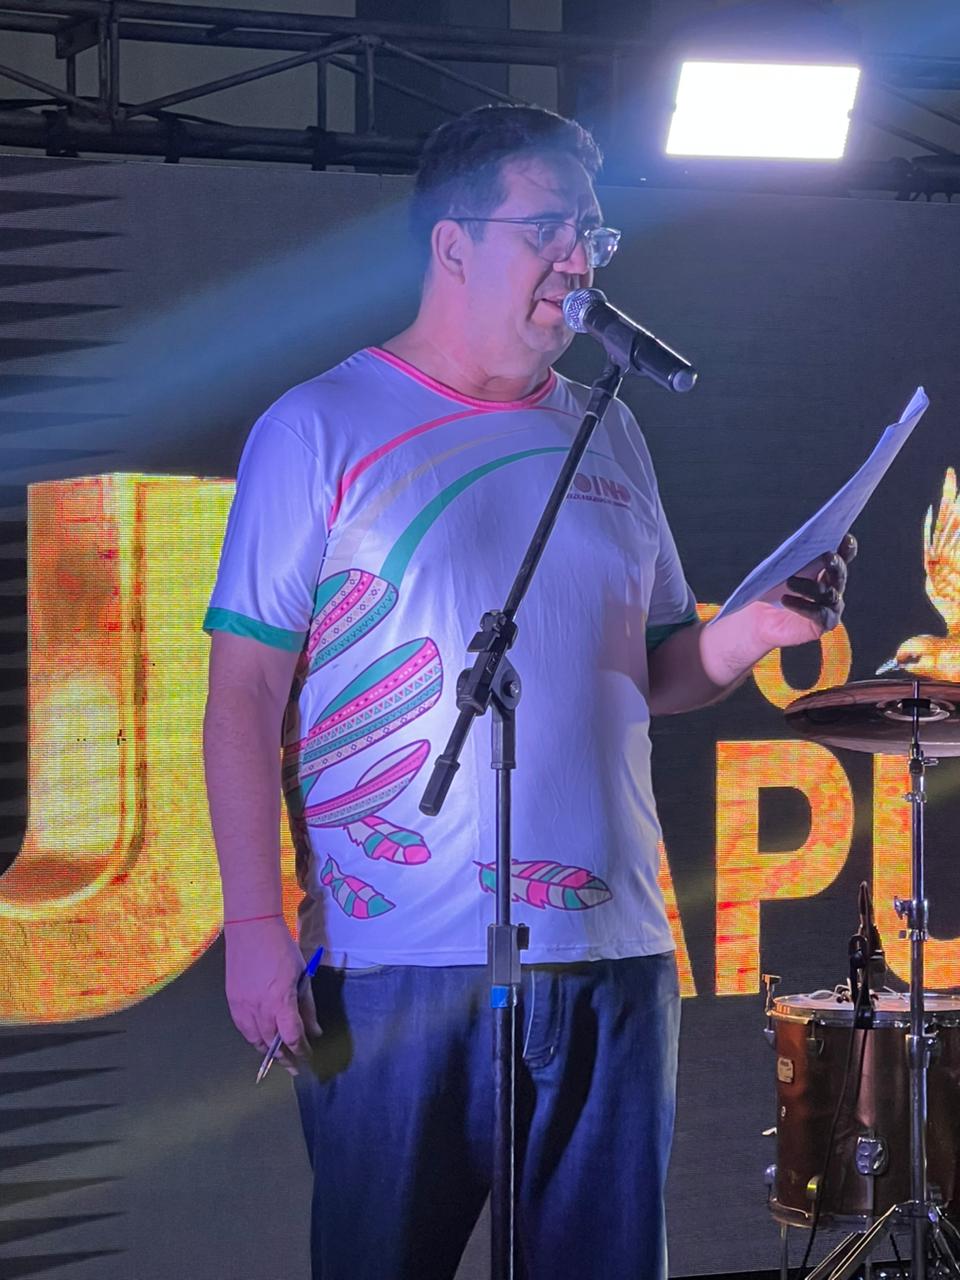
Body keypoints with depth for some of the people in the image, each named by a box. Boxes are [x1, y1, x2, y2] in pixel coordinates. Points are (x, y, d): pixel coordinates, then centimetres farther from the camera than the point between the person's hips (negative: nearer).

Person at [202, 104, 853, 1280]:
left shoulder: (607, 438, 15)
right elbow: (247, 690, -5)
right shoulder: (323, 429, -1)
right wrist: (254, 923, -12)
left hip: (614, 958, 5)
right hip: (400, 963, -5)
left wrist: (754, 631, -2)